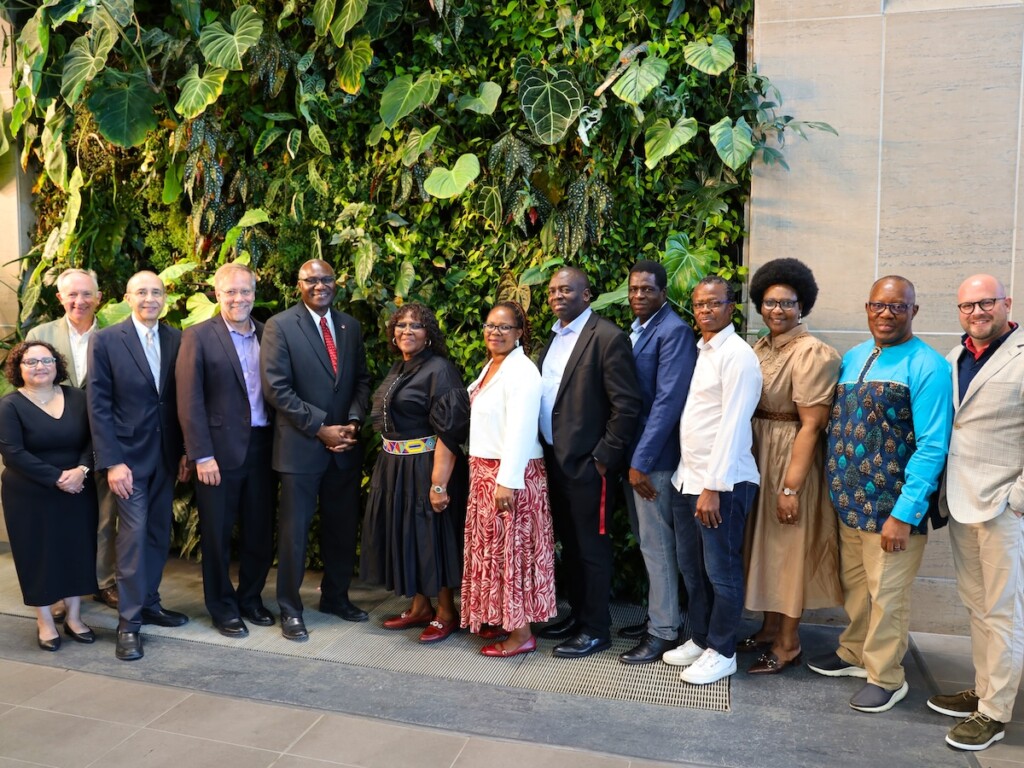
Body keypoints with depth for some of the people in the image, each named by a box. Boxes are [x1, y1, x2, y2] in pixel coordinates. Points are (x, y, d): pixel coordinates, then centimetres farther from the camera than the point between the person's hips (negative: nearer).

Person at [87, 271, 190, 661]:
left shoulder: (177, 339, 4)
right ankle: (128, 622, 7)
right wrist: (111, 462, -13)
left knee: (159, 533, 11)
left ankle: (149, 603, 27)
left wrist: (186, 450, 4)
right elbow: (98, 405, -8)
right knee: (133, 533, -4)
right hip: (129, 453, -4)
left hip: (167, 454, 4)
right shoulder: (105, 340, -5)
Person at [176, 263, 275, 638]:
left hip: (262, 448, 4)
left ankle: (251, 598, 32)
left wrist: (280, 444, 0)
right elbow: (189, 402, -9)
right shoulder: (198, 337, -5)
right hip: (219, 451, -4)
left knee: (261, 530, 13)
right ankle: (222, 607, 26)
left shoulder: (267, 334, 7)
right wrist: (202, 456, -13)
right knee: (217, 534, 9)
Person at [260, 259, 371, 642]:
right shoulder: (280, 326, -6)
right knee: (294, 530, 4)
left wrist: (353, 422, -5)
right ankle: (290, 608, 19)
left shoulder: (350, 326, 10)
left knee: (342, 527, 14)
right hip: (300, 446, -5)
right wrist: (321, 429, -14)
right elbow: (276, 389, -12)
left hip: (345, 446, 5)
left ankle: (336, 596, 32)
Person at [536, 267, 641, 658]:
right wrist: (545, 452, 9)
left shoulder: (607, 337, -13)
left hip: (586, 462, -8)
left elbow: (627, 404, -16)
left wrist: (604, 457, -15)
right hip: (554, 460, 8)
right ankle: (577, 615, 33)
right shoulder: (553, 337, 12)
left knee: (591, 547, 5)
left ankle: (595, 629, 19)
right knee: (569, 545, 18)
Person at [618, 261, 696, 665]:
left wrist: (641, 461, -19)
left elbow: (668, 401, -20)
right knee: (646, 539, 16)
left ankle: (663, 631, 15)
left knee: (656, 544, 2)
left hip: (654, 456, -8)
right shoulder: (635, 330, 12)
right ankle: (655, 613, 30)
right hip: (632, 451, 8)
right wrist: (628, 457, 7)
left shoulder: (674, 331, -14)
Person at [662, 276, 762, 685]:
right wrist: (689, 477, 10)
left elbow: (732, 425, -17)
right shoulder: (698, 350, 13)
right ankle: (700, 640, 31)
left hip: (722, 482, -8)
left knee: (721, 571, 4)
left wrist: (713, 486, -19)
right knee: (691, 566, 16)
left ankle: (721, 652, 19)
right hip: (688, 477, 8)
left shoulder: (737, 355, -13)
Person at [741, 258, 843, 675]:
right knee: (766, 543, 17)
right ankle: (769, 628, 33)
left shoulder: (813, 353, -16)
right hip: (758, 457, 7)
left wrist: (792, 487, -20)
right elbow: (747, 408, 9)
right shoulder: (759, 349, 7)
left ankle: (788, 645, 20)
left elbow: (811, 425, -19)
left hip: (793, 458, -7)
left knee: (789, 548, 4)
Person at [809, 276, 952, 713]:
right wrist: (836, 487, 8)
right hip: (847, 502, 7)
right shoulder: (852, 358, 8)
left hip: (891, 508, -6)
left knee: (885, 595, 7)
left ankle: (885, 678, 25)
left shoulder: (926, 367, -14)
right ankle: (854, 654, 40)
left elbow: (932, 447, -18)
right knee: (853, 585, 21)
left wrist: (905, 514, -20)